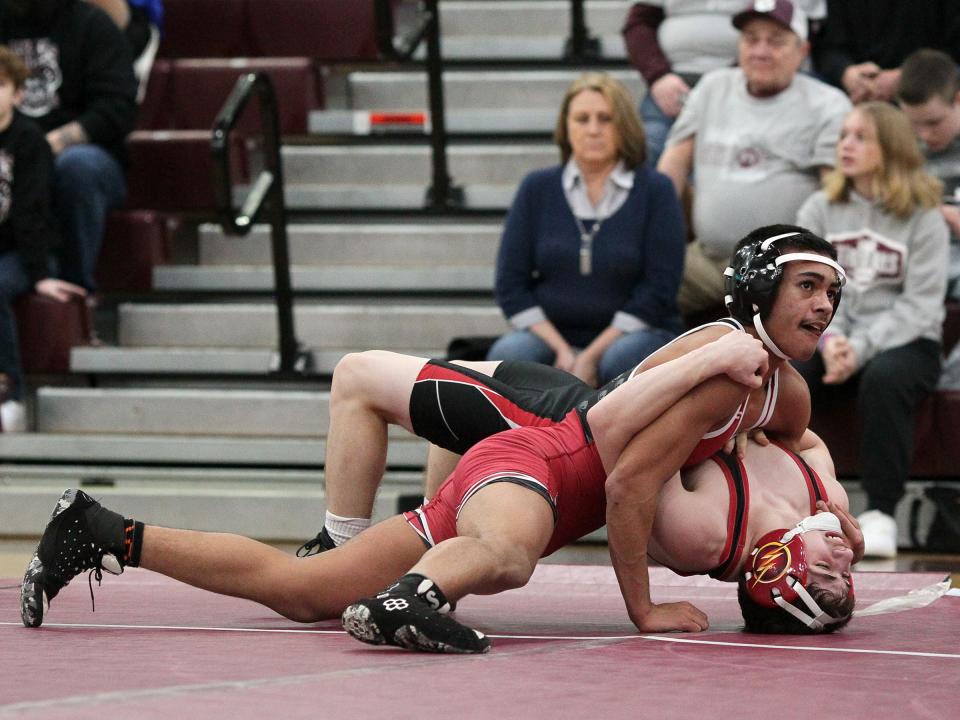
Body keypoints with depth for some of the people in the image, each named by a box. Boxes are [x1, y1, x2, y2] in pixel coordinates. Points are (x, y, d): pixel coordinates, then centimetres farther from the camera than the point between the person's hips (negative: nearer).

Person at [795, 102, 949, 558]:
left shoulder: (923, 217, 0)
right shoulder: (818, 211, 11)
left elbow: (919, 304, -8)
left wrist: (861, 348, -20)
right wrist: (828, 339, -17)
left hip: (904, 343, -3)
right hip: (829, 343, 3)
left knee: (883, 379, -37)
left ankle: (881, 512, -32)